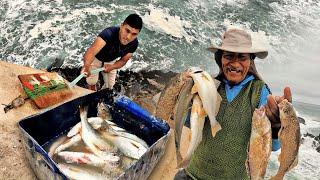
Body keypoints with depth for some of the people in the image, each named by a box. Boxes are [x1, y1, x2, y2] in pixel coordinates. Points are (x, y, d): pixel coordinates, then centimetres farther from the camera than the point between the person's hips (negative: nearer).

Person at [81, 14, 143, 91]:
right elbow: (92, 50, -63)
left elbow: (123, 60, -14)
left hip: (111, 61, 4)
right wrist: (87, 65, -85)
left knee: (110, 85, 12)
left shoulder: (134, 43, -31)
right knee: (92, 82, 0)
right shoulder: (109, 33, -47)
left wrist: (112, 67, -35)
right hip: (96, 58, -3)